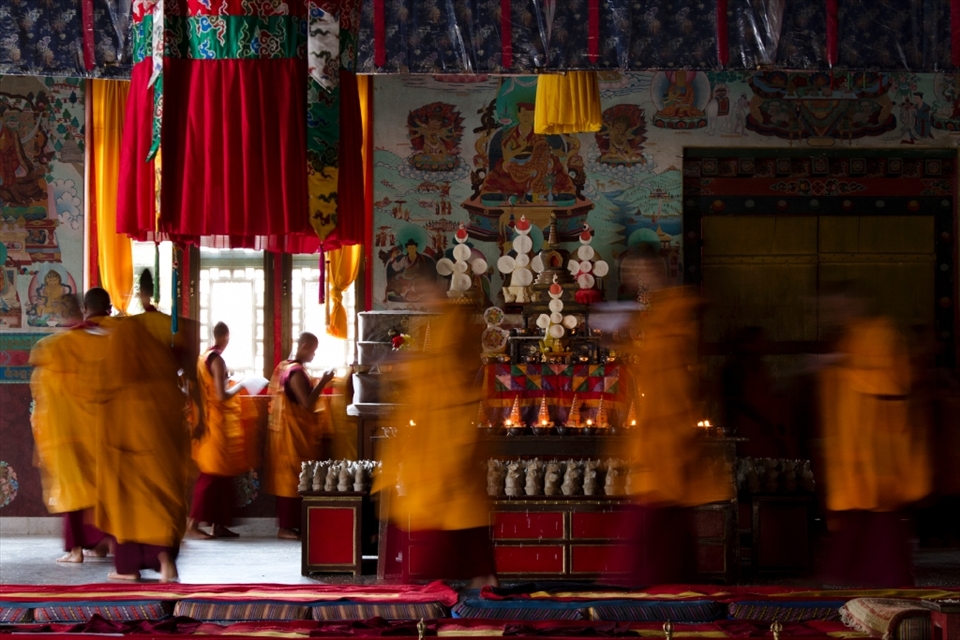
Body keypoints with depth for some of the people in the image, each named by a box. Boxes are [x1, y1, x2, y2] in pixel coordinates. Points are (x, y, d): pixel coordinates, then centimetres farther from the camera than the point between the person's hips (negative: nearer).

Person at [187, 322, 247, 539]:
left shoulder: (204, 357, 11)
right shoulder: (217, 360, -15)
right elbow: (222, 395, -20)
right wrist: (240, 386, -6)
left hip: (209, 421, 9)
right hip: (215, 423, -9)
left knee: (221, 474, 11)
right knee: (213, 475, -7)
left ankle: (218, 524, 12)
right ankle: (193, 524, -8)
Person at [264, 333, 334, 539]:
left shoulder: (283, 367, 11)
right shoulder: (297, 373, -19)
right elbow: (307, 404, -24)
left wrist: (316, 384, 13)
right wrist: (322, 383, -18)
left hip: (284, 430, 10)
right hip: (294, 432, -10)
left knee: (285, 476, 13)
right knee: (293, 478, -5)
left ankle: (285, 521, 18)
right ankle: (286, 526, -1)